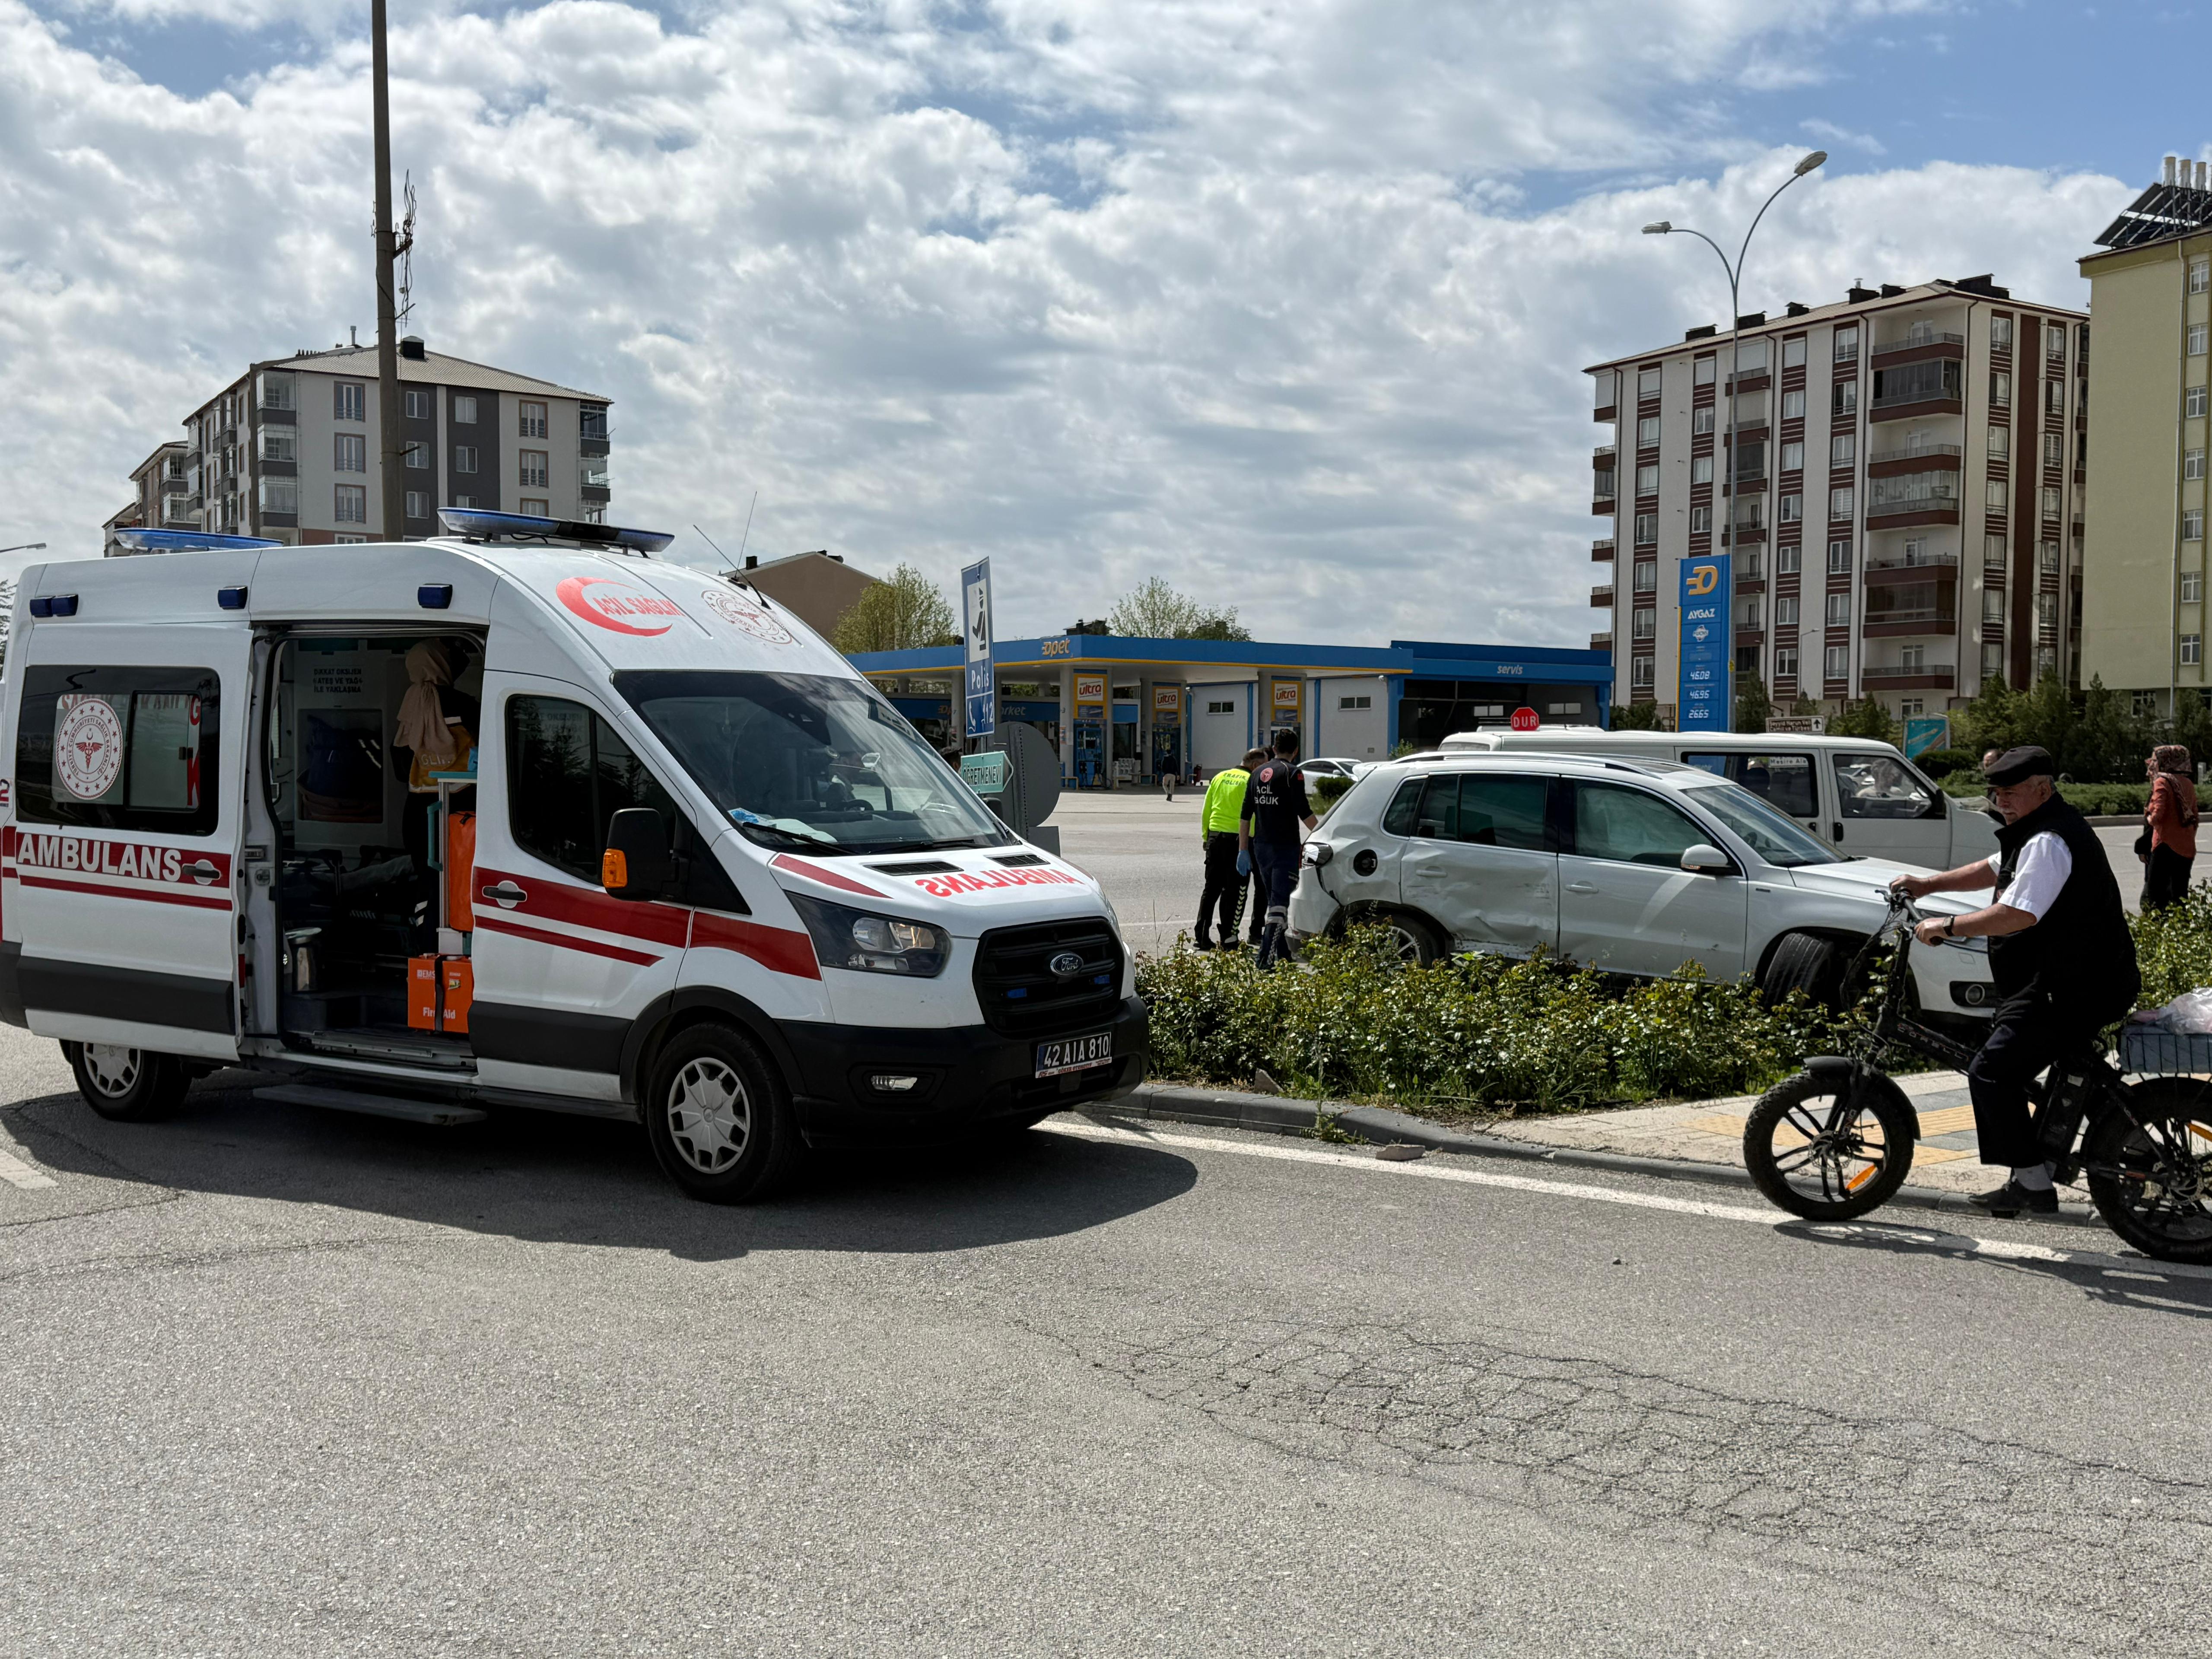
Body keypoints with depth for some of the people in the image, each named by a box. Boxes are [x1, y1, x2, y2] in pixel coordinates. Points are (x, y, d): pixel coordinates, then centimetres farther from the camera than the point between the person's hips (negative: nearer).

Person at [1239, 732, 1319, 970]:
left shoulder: (1258, 774, 12)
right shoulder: (1293, 773, -8)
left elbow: (1245, 815, 12)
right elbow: (1304, 812, -15)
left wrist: (1243, 850, 15)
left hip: (1260, 846, 7)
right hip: (1285, 846, -7)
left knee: (1273, 901, 17)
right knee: (1279, 904, -7)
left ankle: (1283, 955, 24)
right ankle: (1266, 960, -16)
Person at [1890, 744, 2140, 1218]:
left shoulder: (2048, 841, -18)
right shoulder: (2044, 831, 18)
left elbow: (2018, 914, -29)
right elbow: (1994, 870, 30)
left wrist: (1948, 926, -22)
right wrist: (1927, 885, 22)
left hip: (2069, 993, -11)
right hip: (2074, 983, 11)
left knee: (1990, 1073, -13)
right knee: (2005, 1071, 17)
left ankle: (2035, 1185, -11)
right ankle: (2025, 1179, 21)